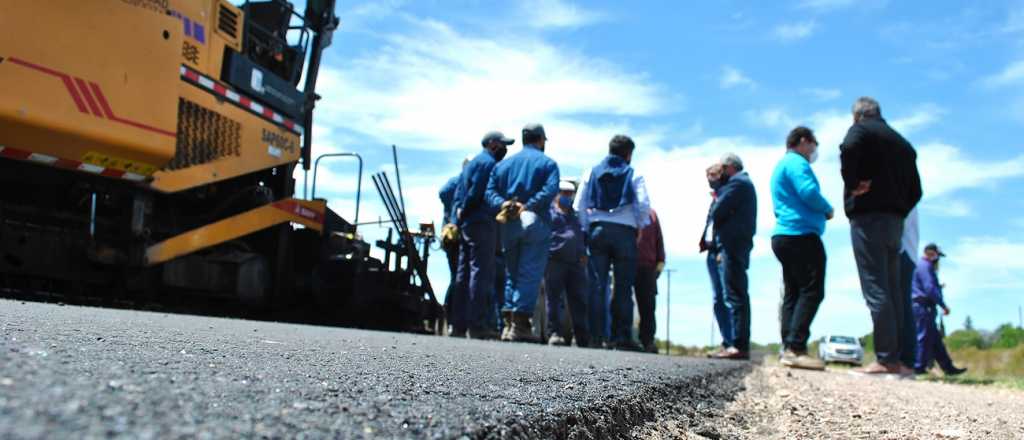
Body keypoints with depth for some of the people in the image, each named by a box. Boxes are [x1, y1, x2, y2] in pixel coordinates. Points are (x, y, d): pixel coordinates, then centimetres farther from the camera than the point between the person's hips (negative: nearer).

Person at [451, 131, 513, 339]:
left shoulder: (472, 163, 25)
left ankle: (459, 324, 11)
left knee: (464, 273, 9)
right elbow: (477, 191, -17)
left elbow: (460, 191, 19)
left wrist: (460, 213, 9)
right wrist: (463, 212, -6)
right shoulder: (489, 162, -6)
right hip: (482, 223, -10)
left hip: (467, 224, 10)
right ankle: (477, 324, -13)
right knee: (481, 272, -10)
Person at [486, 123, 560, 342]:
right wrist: (529, 206, -18)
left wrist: (503, 204, -9)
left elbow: (490, 191, 4)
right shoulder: (547, 163, 3)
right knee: (530, 274, -4)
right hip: (536, 223, -4)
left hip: (509, 225, 5)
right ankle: (520, 323, -10)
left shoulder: (504, 163, 17)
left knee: (511, 273, 14)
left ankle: (508, 322, 10)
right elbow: (551, 190, -16)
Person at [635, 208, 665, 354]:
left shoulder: (651, 213, 18)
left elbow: (658, 238, 15)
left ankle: (648, 341, -4)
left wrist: (660, 261, 5)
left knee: (647, 305, -3)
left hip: (647, 265, 1)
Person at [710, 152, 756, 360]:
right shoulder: (745, 182, 25)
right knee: (738, 296, 10)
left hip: (732, 245, -10)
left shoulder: (736, 183, -7)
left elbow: (717, 212, -15)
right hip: (739, 245, 10)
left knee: (734, 296, -13)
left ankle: (739, 345, -15)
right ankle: (741, 344, 12)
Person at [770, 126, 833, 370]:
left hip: (783, 235, 11)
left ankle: (790, 348, 6)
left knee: (793, 293, 8)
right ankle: (796, 348, -19)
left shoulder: (781, 165, 25)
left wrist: (820, 211, 17)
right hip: (801, 234, -10)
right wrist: (828, 209, -2)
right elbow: (810, 192, -20)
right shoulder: (796, 162, -6)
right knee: (811, 291, -12)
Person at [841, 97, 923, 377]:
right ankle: (897, 359, 8)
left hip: (868, 216, -7)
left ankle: (886, 359, -13)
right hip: (896, 221, 7)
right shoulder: (903, 143, 23)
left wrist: (852, 185, -13)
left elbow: (848, 149, -23)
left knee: (875, 289, -10)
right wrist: (900, 211, 15)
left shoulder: (861, 130, 2)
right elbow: (916, 190, 18)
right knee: (892, 290, 9)